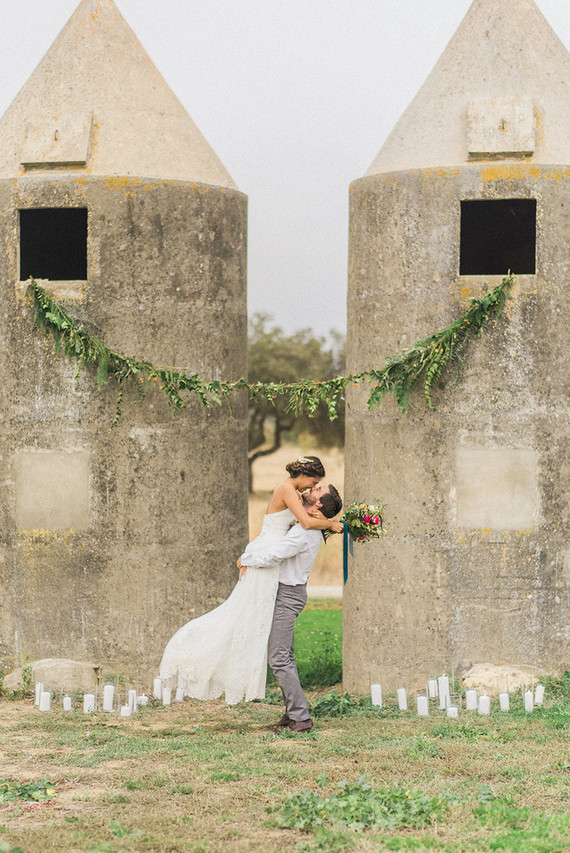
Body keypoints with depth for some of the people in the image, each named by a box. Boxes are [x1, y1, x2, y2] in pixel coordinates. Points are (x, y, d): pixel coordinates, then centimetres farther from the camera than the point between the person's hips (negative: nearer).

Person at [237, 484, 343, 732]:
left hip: (287, 595, -10)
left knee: (279, 659, -10)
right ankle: (293, 712, 18)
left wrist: (244, 559, -8)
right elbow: (275, 544, 16)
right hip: (288, 592, 10)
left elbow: (271, 557, -27)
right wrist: (250, 561, 1)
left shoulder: (304, 532, -24)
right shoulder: (309, 528, 9)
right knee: (286, 657, 14)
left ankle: (300, 716, -9)